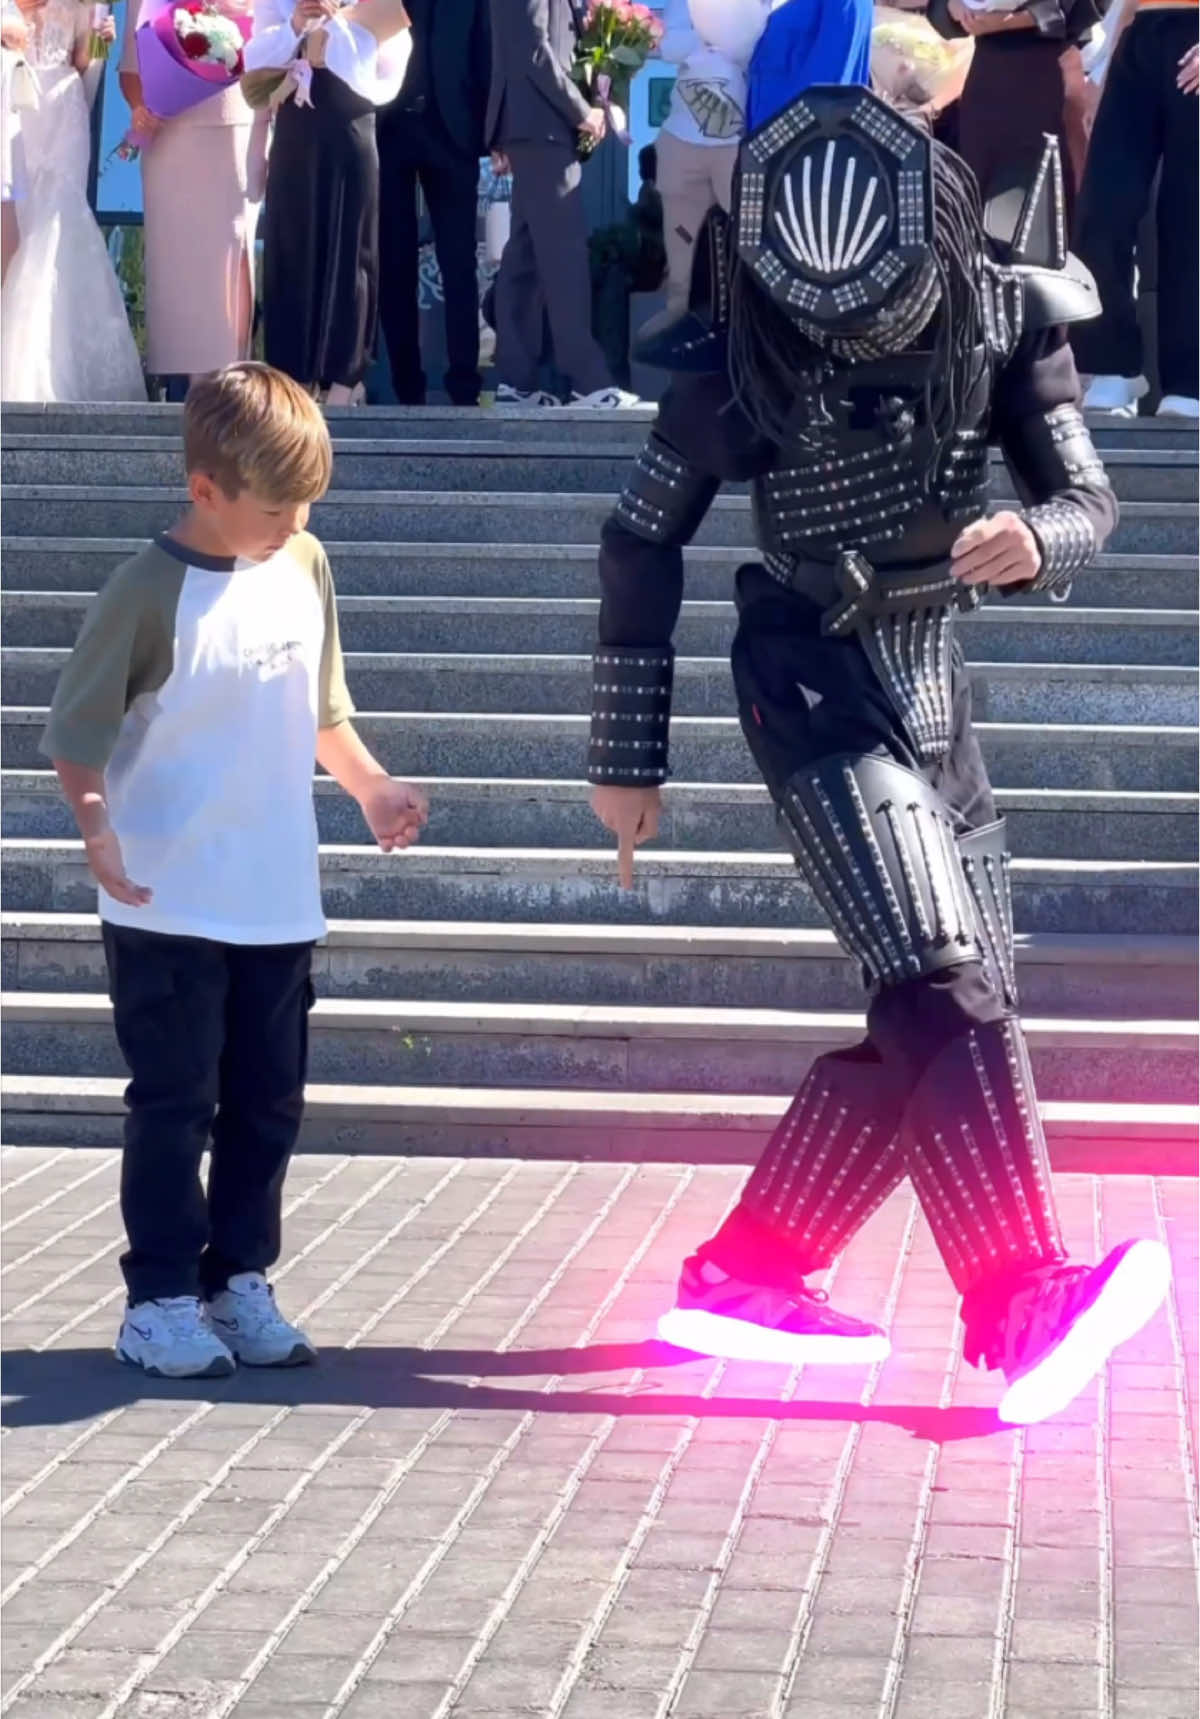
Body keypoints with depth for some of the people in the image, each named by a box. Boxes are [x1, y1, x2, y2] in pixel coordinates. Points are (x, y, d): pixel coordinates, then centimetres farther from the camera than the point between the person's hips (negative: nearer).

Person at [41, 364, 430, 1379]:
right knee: (175, 1104, 1)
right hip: (169, 907, -6)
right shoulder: (152, 592, -15)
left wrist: (372, 788, 18)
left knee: (269, 1104, 12)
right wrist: (99, 832, -25)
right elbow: (78, 734, -12)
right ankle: (160, 1302, 10)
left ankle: (240, 1283, 23)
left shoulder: (306, 567, 4)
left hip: (279, 903, 6)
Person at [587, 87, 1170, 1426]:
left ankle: (747, 1276, 16)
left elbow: (1086, 497, -7)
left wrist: (1034, 541, -32)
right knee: (940, 992, -19)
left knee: (940, 1016, 6)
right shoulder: (741, 355, -14)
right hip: (816, 696, -6)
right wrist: (624, 759, -3)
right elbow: (643, 545, -5)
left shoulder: (1000, 314, -7)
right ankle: (1022, 1304, -23)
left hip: (931, 692, 6)